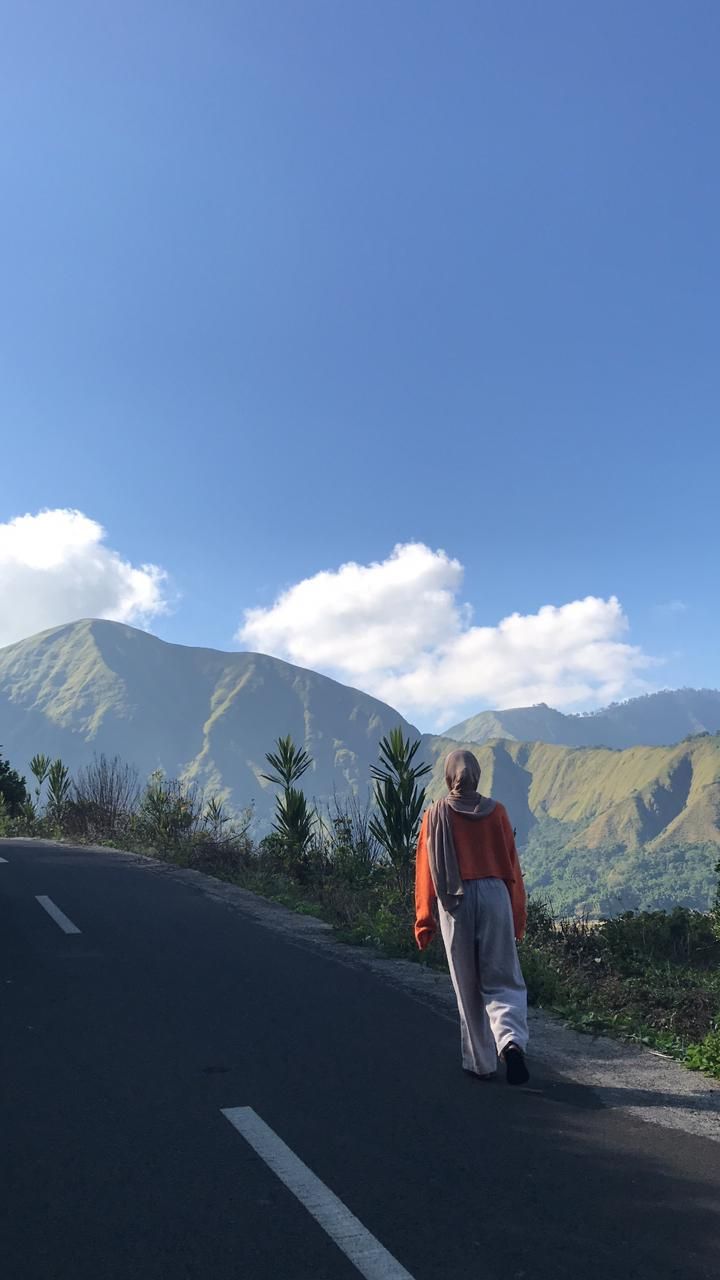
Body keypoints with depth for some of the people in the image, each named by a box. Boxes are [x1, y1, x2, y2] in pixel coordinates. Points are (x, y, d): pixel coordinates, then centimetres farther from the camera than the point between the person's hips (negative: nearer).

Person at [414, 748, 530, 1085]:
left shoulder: (435, 814, 0)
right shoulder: (495, 811, 2)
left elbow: (425, 871, 1)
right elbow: (512, 865, 3)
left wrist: (424, 922, 7)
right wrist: (518, 916, 10)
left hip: (454, 902, 0)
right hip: (494, 896, 0)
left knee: (468, 987, 11)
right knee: (502, 980, 9)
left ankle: (481, 1063, 18)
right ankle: (511, 1041, -14)